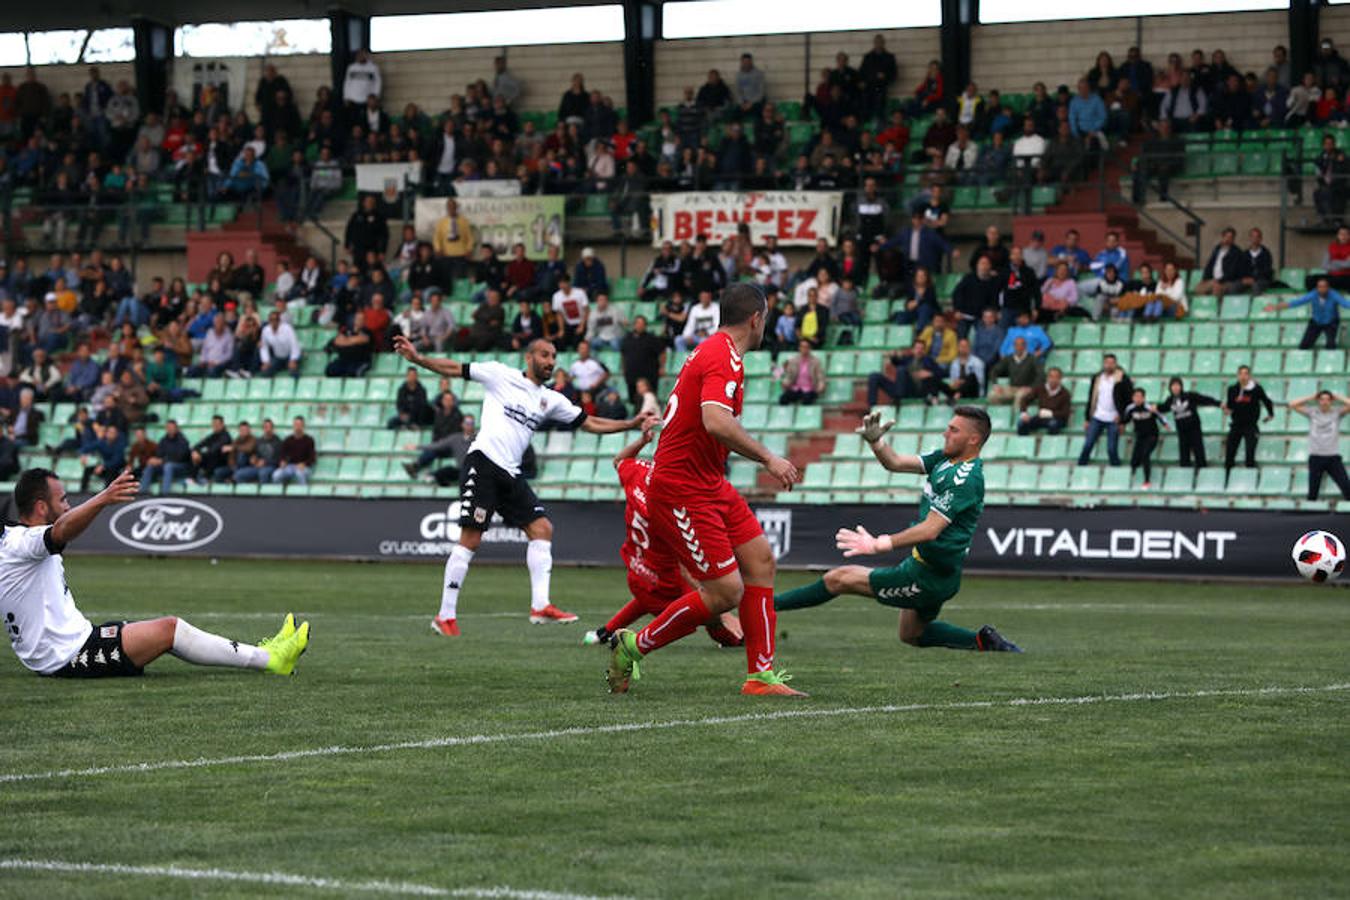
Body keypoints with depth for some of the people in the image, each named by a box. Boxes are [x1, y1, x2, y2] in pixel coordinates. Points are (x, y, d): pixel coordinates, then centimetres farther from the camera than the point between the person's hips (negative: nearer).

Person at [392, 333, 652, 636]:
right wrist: (416, 358, -7)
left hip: (511, 474, 7)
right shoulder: (501, 375, 4)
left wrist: (633, 424, 13)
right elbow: (454, 369, 4)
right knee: (470, 539, -11)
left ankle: (540, 605, -7)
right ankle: (445, 616, -7)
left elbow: (589, 423, 20)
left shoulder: (551, 400, 18)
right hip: (483, 462, -7)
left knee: (542, 528, -5)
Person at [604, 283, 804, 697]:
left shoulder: (714, 350, 14)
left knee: (761, 561, 6)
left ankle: (762, 674, 8)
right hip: (682, 489, -11)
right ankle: (633, 646, 5)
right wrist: (768, 458, -28)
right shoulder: (725, 358, -18)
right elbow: (716, 422, -34)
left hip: (710, 486, 11)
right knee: (726, 592, -11)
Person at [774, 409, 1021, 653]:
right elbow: (895, 462, 7)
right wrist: (874, 440, -13)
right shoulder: (946, 459, 5)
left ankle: (768, 604, 8)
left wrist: (879, 545, -33)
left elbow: (930, 530, -29)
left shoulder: (964, 479, -23)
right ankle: (983, 641, 20)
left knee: (838, 579, -3)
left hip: (928, 576, -10)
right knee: (911, 634, 28)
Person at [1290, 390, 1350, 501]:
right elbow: (1292, 404, -1)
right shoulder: (1312, 412, 5)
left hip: (1333, 457, -1)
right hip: (1315, 457, 1)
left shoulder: (1337, 412, 4)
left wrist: (1337, 397, 1)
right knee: (1312, 492, 6)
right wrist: (1311, 397, 3)